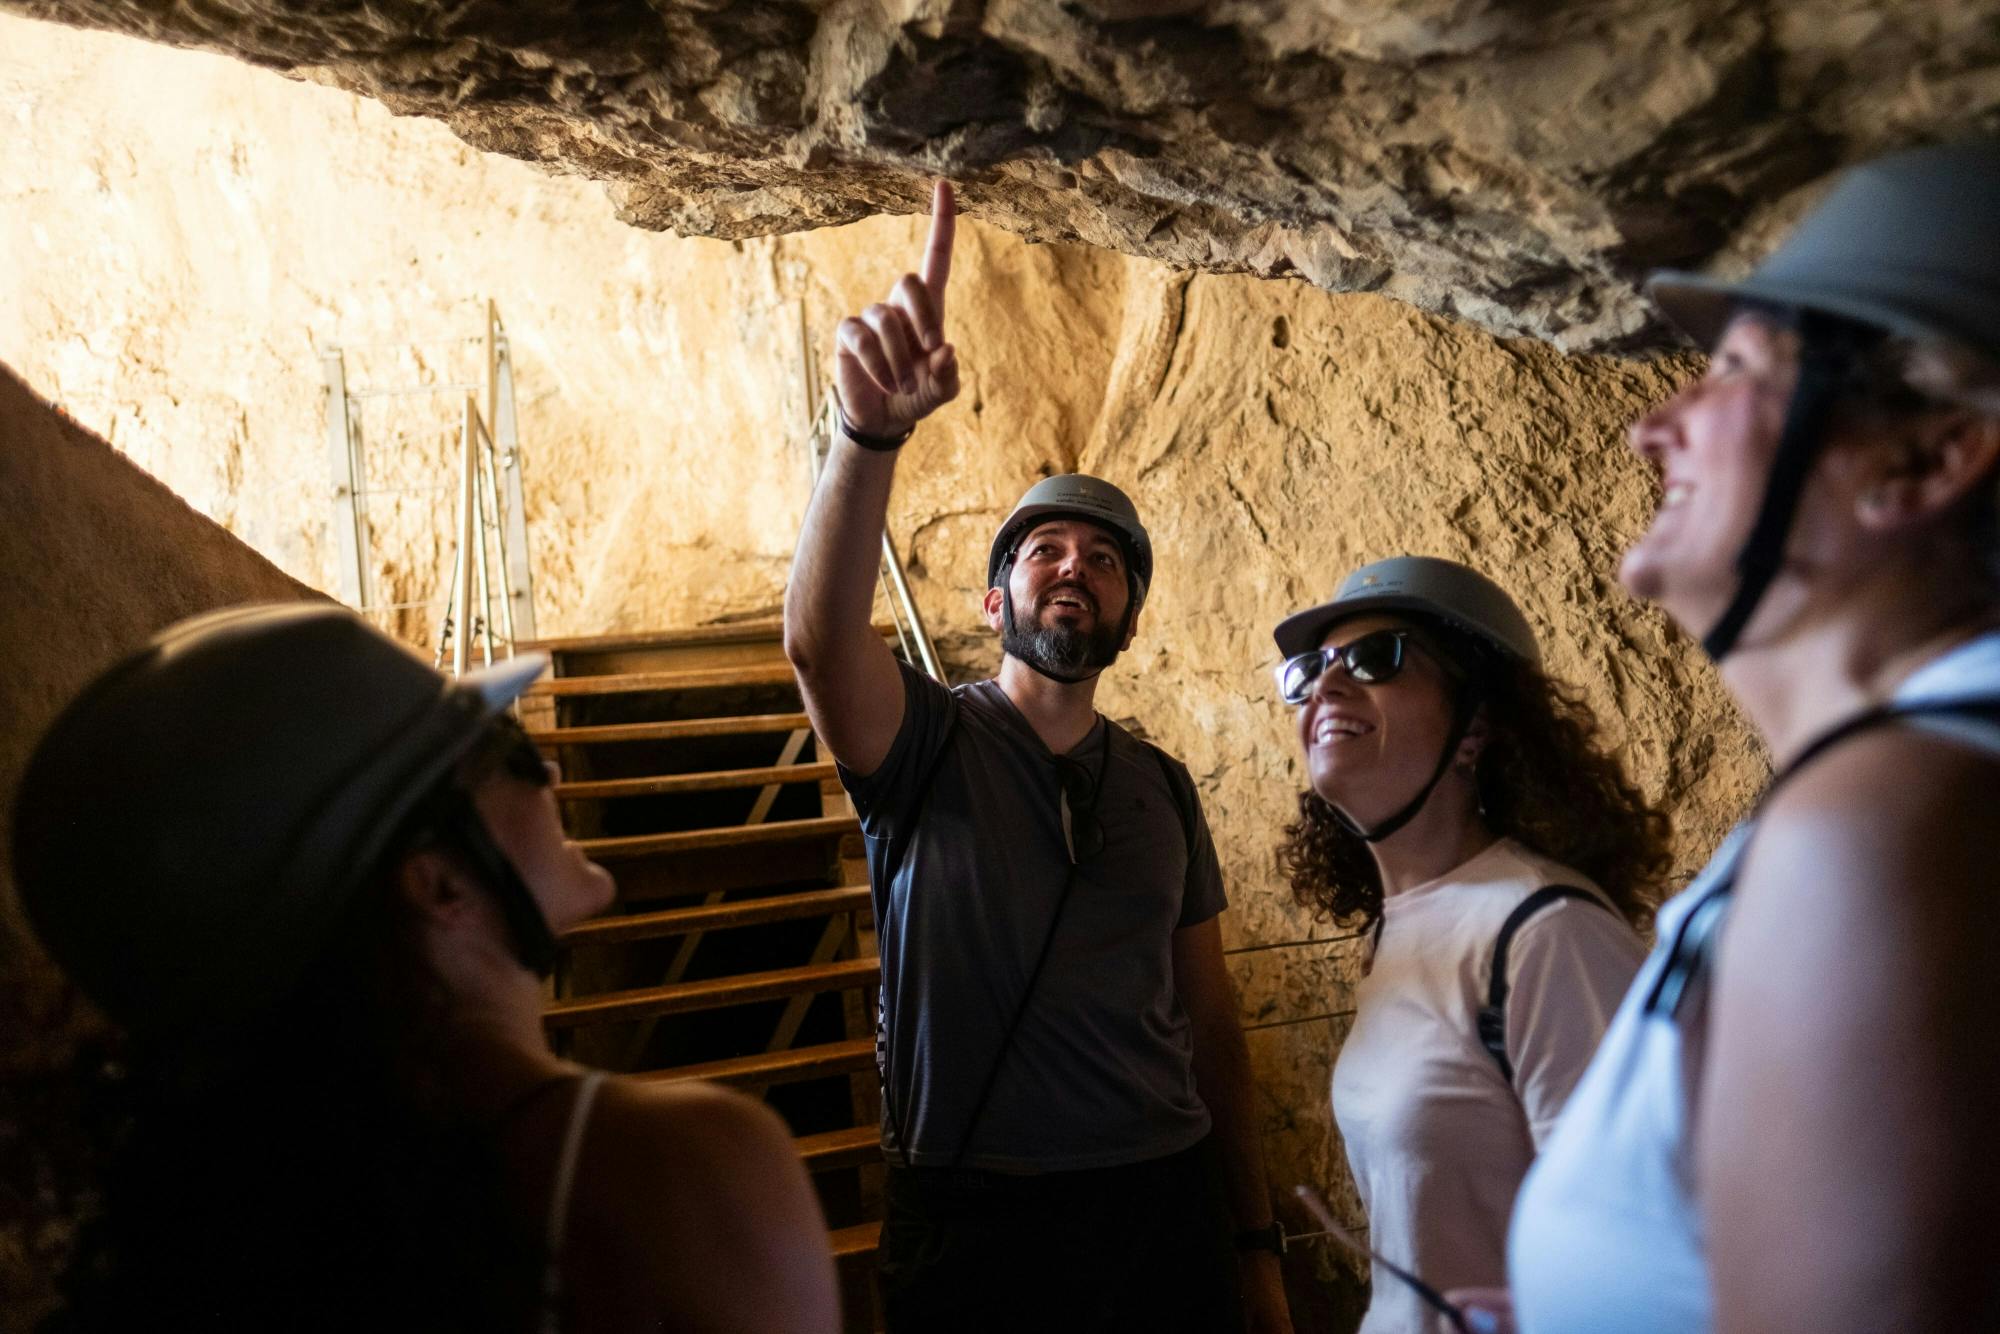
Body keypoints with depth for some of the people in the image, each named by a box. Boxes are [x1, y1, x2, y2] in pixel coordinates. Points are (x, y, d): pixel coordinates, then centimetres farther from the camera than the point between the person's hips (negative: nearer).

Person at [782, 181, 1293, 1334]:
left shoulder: (1162, 787, 6)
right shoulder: (929, 743, -6)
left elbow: (1209, 1019, 8)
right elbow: (819, 638, -29)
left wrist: (1256, 1240, 7)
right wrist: (876, 428, -44)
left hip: (1164, 1206, 4)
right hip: (976, 1226, -3)